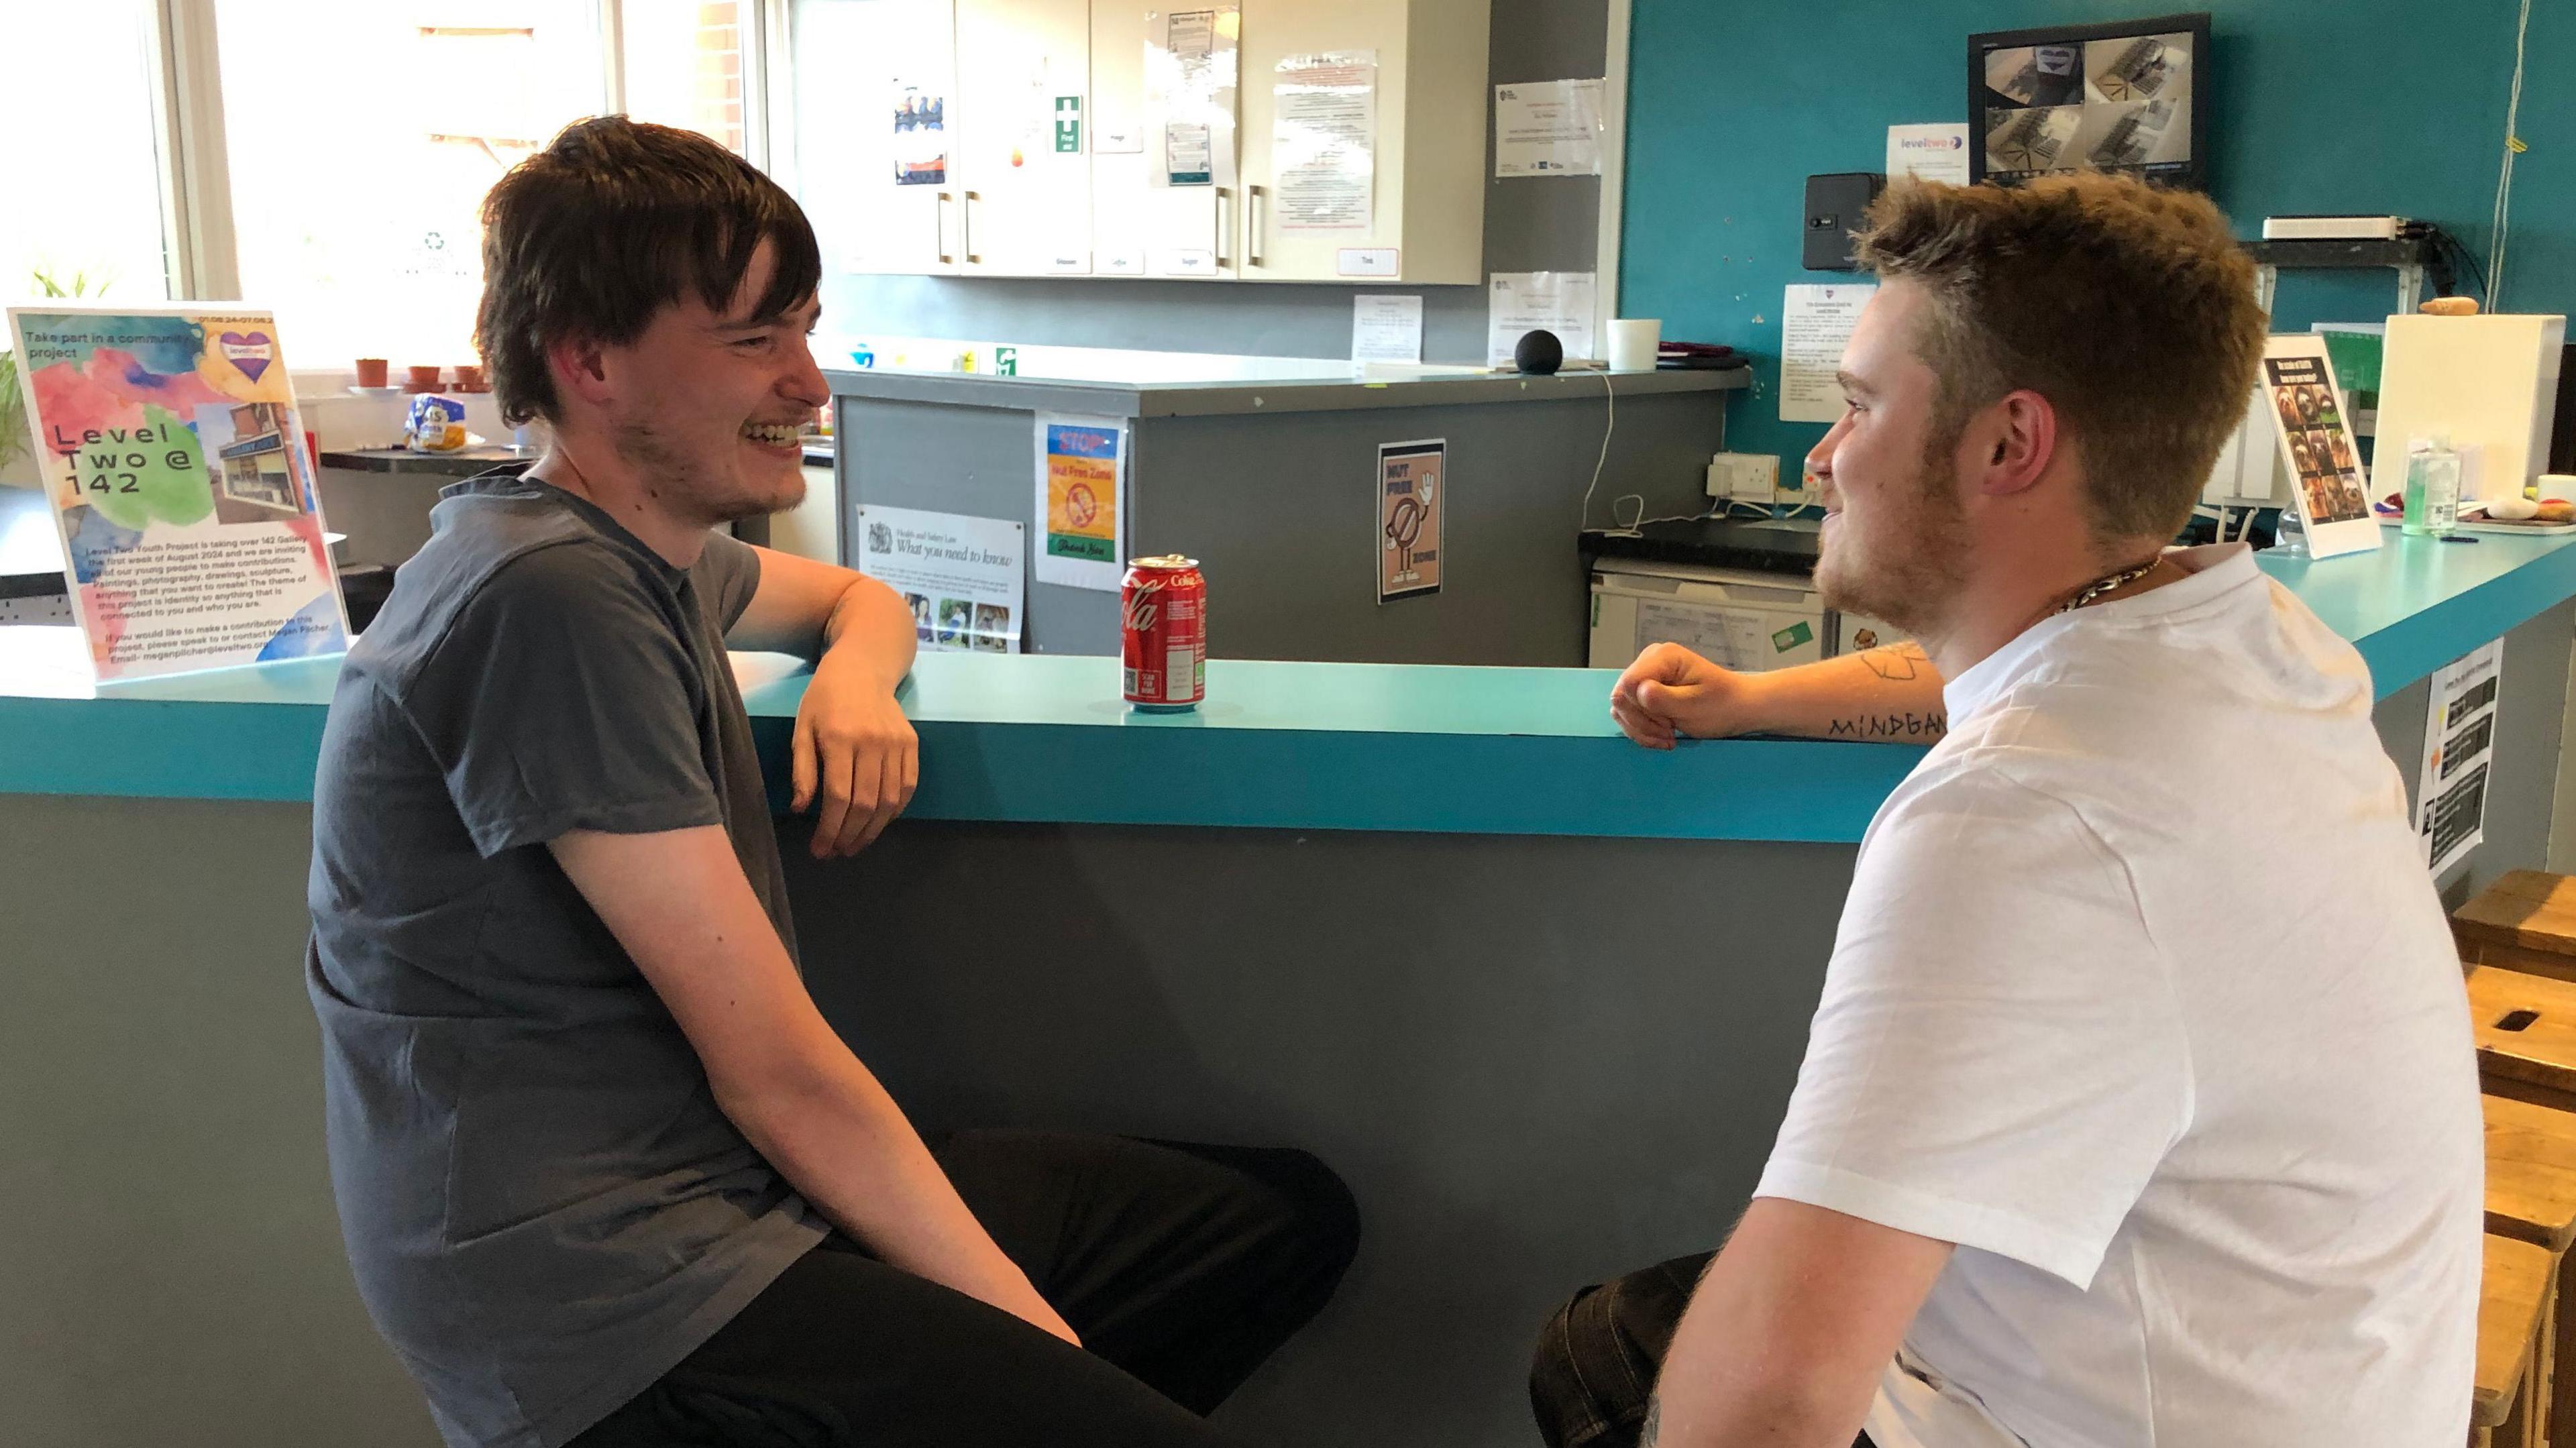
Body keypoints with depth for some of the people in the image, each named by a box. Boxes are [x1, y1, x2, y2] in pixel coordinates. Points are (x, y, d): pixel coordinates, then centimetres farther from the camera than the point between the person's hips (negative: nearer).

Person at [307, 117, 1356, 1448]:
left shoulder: (650, 553, 10)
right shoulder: (548, 600, -20)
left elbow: (862, 596, 31)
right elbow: (776, 1072, -20)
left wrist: (858, 674, 5)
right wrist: (1025, 1323, -13)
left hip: (712, 1183, 9)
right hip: (600, 1291, -9)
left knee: (1291, 1212, 5)